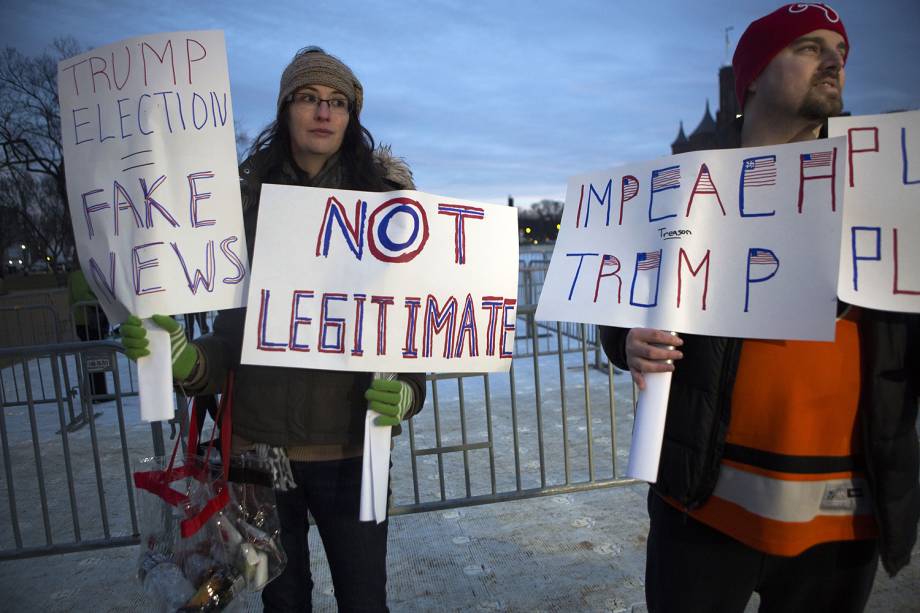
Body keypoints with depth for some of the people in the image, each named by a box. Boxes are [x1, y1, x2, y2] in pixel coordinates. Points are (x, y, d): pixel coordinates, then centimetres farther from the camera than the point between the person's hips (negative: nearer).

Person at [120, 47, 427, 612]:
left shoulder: (383, 200, -3)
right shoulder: (248, 200, 1)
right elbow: (234, 323, 0)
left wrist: (406, 391, -23)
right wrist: (186, 359, -21)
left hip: (347, 445, -2)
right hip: (255, 443, 2)